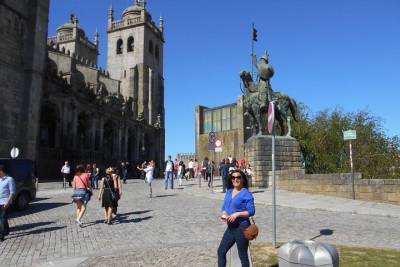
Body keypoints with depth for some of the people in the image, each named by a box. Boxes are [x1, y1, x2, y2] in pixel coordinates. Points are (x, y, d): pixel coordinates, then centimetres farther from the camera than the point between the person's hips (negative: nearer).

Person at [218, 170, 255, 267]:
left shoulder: (246, 194, -12)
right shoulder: (229, 192, 8)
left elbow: (251, 211, -15)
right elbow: (224, 207, 14)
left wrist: (237, 214, -23)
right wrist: (223, 214, -7)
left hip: (241, 227, -7)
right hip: (230, 227, 7)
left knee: (242, 255, 6)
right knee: (221, 251, 11)